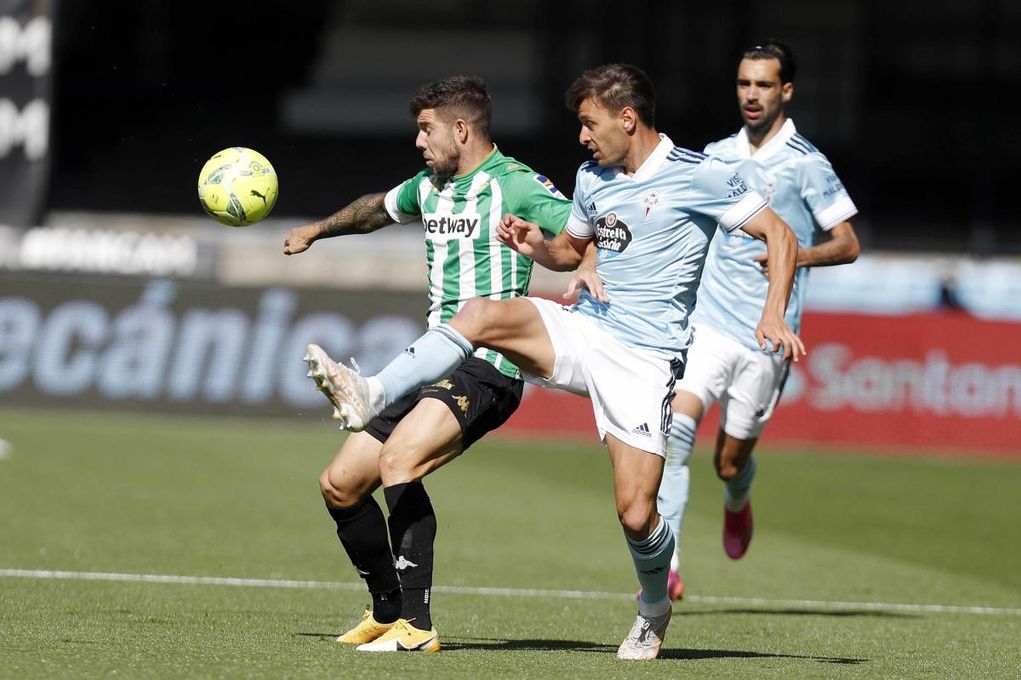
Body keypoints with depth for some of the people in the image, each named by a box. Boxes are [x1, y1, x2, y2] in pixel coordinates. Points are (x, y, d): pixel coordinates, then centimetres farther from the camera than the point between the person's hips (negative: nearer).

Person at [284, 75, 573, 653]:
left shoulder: (515, 186, -8)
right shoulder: (430, 187, 17)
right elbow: (379, 208, 39)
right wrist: (318, 230, 53)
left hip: (486, 370, -9)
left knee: (398, 460, -31)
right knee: (340, 485, 7)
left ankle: (417, 626, -29)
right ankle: (387, 611, 27)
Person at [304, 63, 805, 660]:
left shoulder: (701, 176, -8)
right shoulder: (593, 178, 12)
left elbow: (781, 236, -5)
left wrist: (774, 315, -19)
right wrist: (537, 244, 5)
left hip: (645, 358, -5)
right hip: (581, 331, 5)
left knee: (636, 514, -10)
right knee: (481, 313, -24)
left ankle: (655, 610, 20)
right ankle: (371, 396, -31)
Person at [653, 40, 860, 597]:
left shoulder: (805, 164, -4)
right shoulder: (717, 156, 11)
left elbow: (848, 244, -3)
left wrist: (799, 255, -20)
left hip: (765, 339, -3)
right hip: (707, 322, 3)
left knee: (730, 462, 7)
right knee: (675, 430, -21)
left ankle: (737, 503, 46)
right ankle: (666, 567, -25)